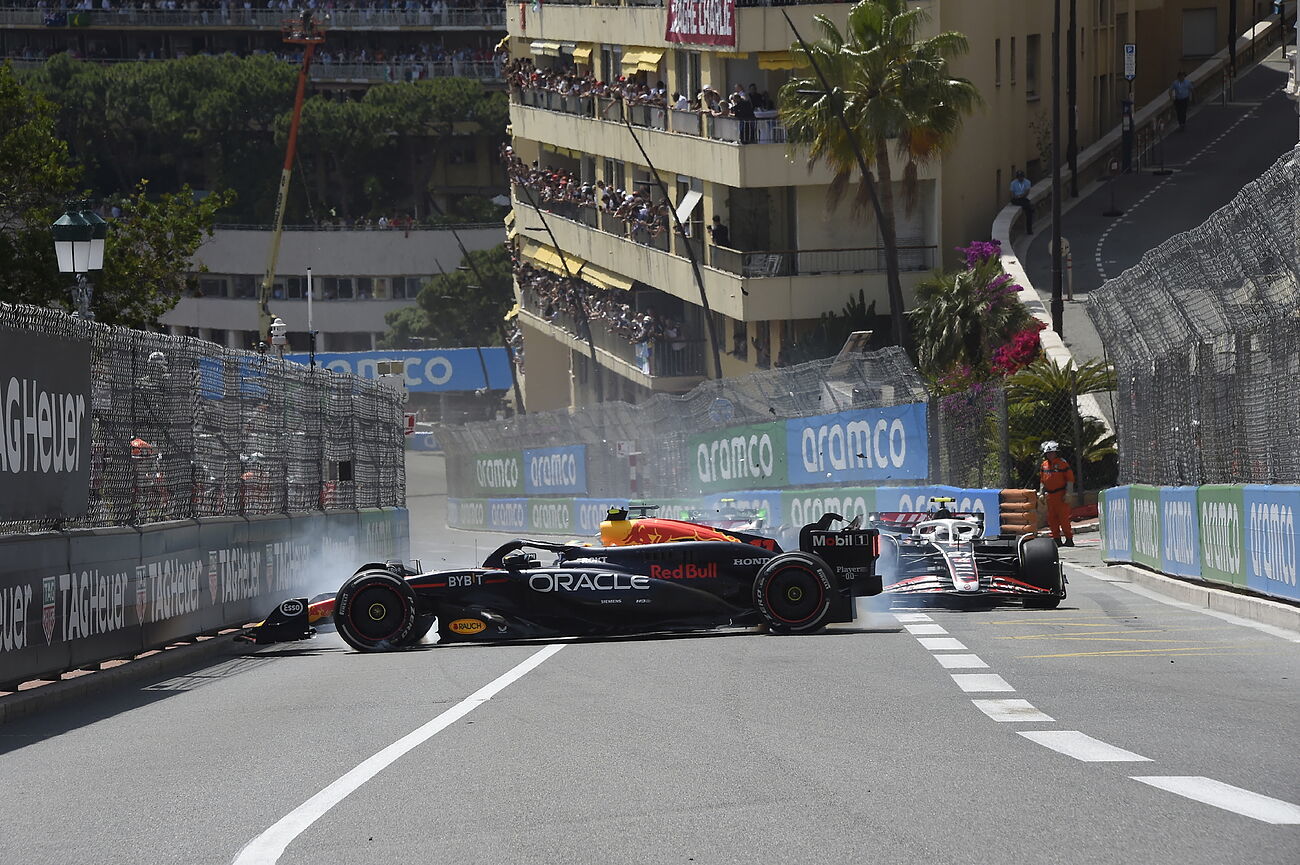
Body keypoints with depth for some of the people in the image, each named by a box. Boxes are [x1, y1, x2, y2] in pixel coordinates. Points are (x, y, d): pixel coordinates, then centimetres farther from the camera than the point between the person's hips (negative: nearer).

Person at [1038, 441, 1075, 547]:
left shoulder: (1062, 463, -6)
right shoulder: (1044, 465, 12)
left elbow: (1070, 479, -7)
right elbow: (1042, 481, 22)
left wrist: (1067, 493, -13)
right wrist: (1041, 493, 15)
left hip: (1061, 494, -6)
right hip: (1050, 496, 6)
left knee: (1063, 518, -8)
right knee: (1051, 518, 7)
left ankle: (1069, 539, -3)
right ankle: (1057, 539, 14)